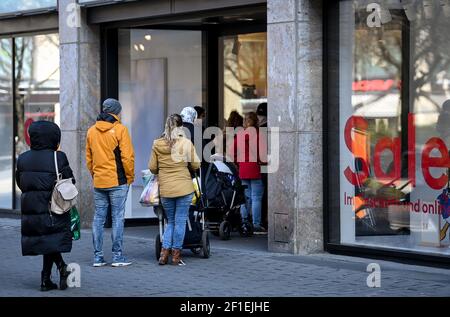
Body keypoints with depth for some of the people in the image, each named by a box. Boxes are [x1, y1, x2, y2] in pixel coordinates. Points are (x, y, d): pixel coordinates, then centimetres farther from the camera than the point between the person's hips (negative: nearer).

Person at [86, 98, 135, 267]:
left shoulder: (91, 131, 9)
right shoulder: (120, 129, -8)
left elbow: (88, 158, 14)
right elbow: (127, 156, -10)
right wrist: (130, 177, 0)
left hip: (98, 182, 5)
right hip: (117, 181, -5)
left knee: (98, 218, 8)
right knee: (118, 218, 0)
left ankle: (98, 256, 8)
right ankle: (118, 256, 0)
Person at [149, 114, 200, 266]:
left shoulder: (157, 144, -1)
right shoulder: (186, 143, -8)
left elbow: (152, 168, 4)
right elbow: (196, 165, -3)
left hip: (165, 189, 3)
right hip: (184, 188, -3)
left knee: (171, 221, 17)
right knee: (180, 221, 6)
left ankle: (164, 253, 6)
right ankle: (176, 255, 8)